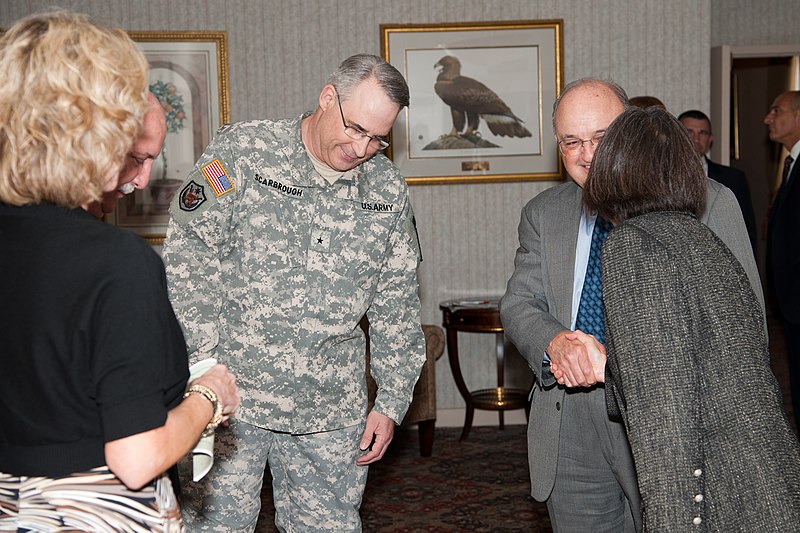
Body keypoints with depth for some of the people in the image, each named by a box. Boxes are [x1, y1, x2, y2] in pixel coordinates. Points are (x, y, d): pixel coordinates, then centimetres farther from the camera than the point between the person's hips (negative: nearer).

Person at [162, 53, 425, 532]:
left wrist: (391, 402, 10)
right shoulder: (243, 151, -4)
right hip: (231, 396, -3)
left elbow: (397, 304, 12)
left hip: (332, 413, 3)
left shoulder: (388, 189, 7)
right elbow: (189, 255, -7)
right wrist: (204, 366, -13)